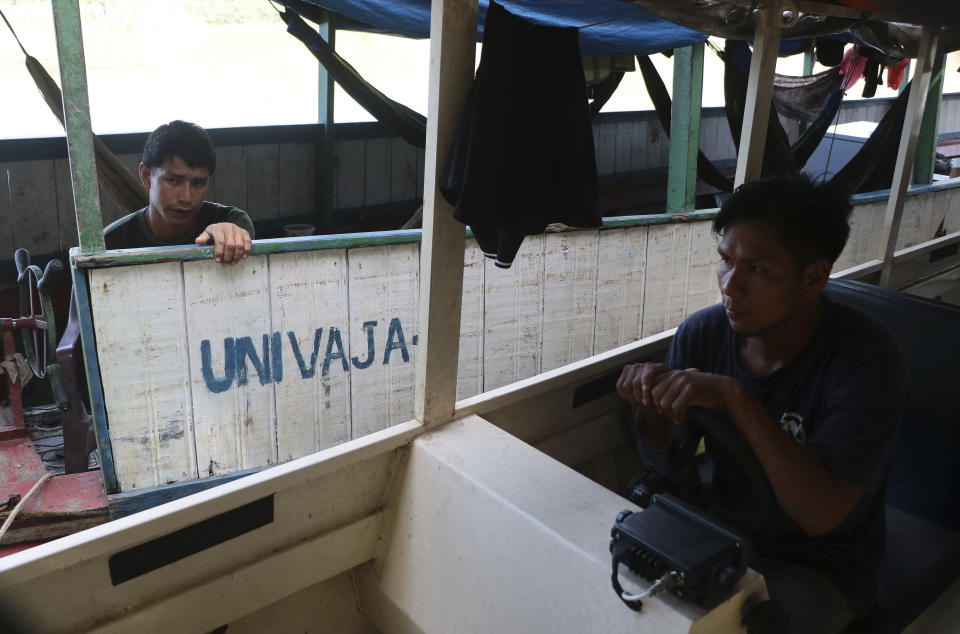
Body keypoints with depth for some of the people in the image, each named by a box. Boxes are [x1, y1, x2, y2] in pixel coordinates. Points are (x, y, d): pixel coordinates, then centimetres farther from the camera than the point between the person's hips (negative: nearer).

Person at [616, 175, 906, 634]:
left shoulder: (866, 359, -22)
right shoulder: (701, 334, -10)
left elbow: (821, 515, -30)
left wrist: (736, 399, -36)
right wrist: (653, 407, -23)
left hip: (816, 571, -3)